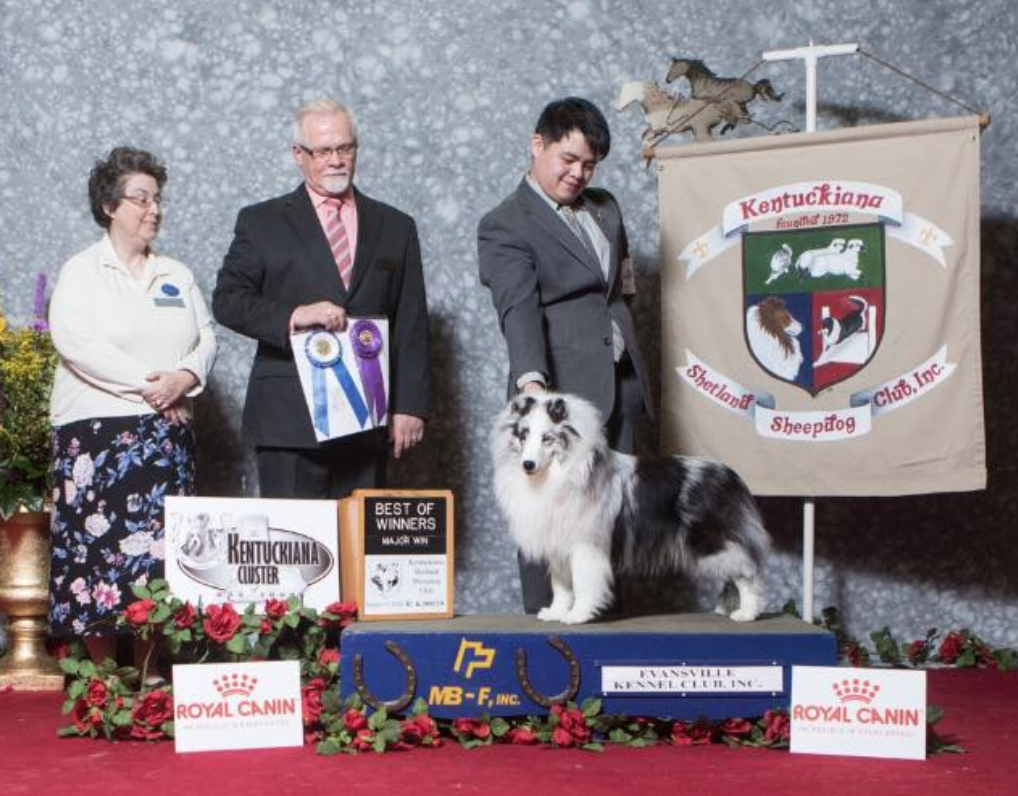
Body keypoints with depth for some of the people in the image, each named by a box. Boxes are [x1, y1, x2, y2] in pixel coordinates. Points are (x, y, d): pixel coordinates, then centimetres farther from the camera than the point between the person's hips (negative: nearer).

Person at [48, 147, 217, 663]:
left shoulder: (176, 276, 18)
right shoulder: (82, 272, 2)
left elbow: (206, 339, 12)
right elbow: (75, 343, -11)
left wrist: (186, 377, -10)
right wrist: (145, 384, -14)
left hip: (168, 433, 4)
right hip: (96, 431, -4)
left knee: (162, 545, -1)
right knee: (98, 544, -7)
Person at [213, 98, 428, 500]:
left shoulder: (395, 227, 14)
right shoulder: (261, 222, 10)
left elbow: (411, 327, 11)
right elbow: (227, 300, 1)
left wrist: (409, 407, 3)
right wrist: (293, 316, -15)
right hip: (289, 420, -2)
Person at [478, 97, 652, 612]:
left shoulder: (605, 207, 18)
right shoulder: (505, 226, -5)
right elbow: (518, 309, -20)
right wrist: (532, 381, -33)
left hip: (619, 387, 7)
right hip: (559, 392, -6)